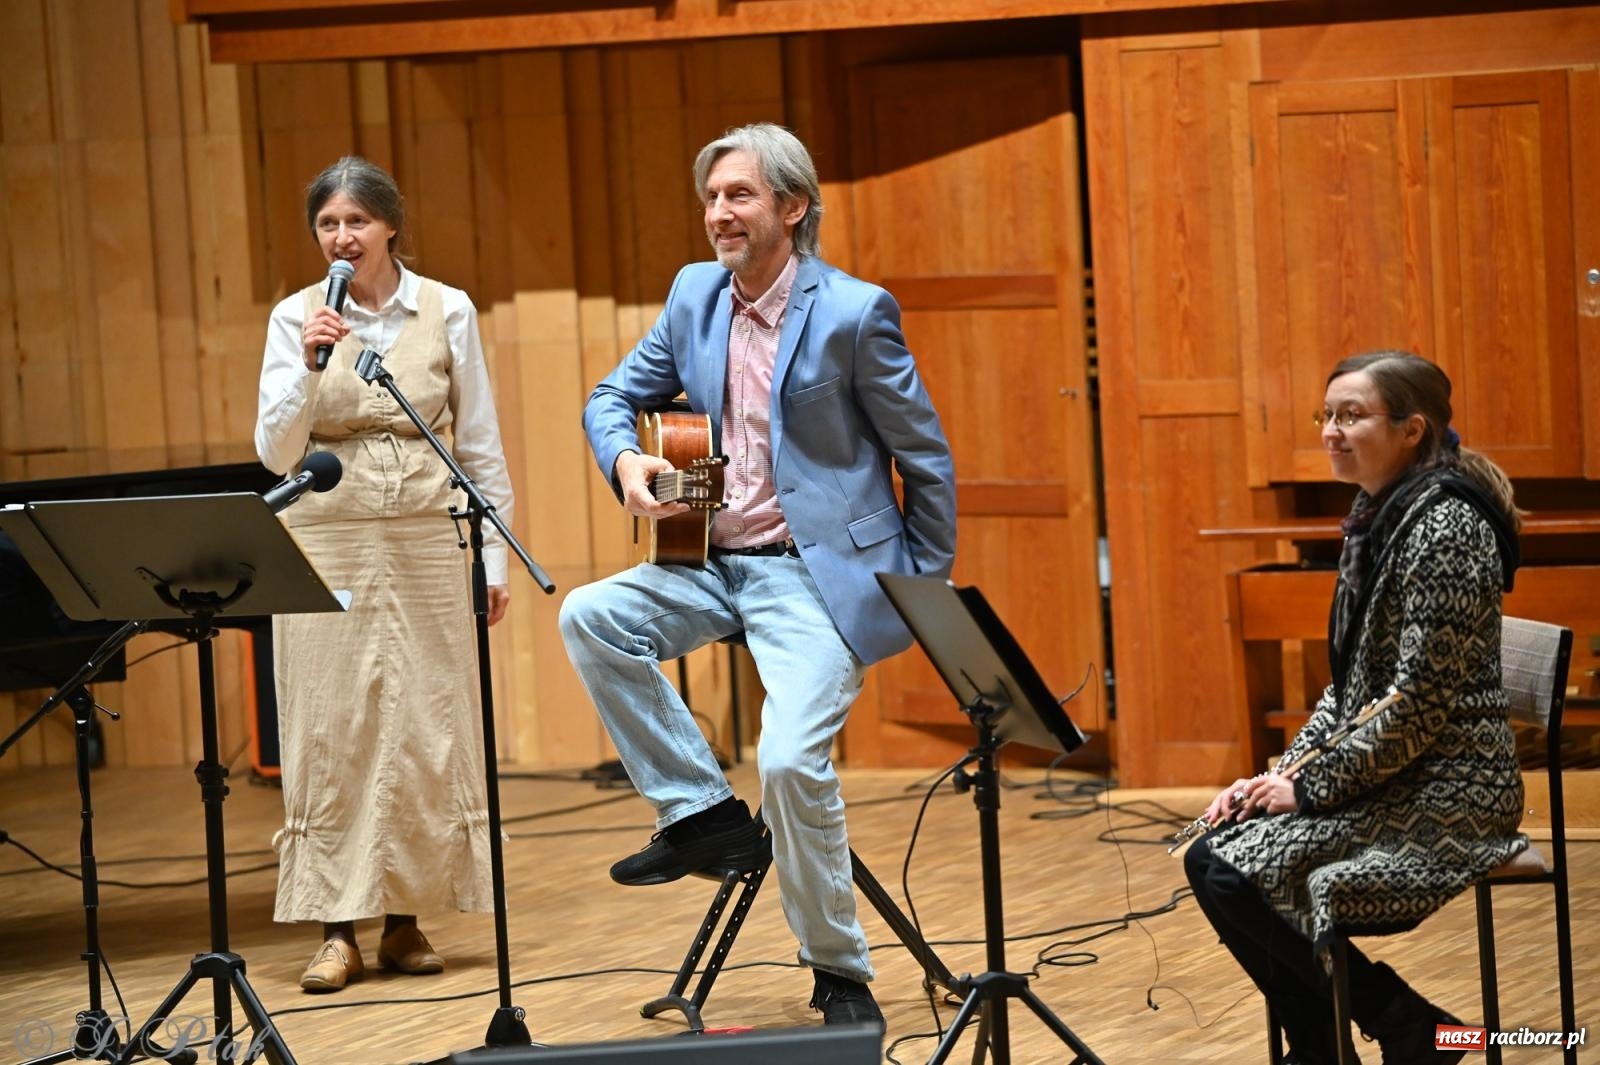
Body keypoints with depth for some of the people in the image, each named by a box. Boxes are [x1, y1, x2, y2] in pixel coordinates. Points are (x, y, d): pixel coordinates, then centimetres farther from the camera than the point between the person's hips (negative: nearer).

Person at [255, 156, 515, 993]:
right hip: (325, 541, 0)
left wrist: (495, 556, 3)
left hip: (425, 540, 0)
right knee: (329, 729, -1)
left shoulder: (447, 311, 1)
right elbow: (275, 452, -4)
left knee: (424, 729, 1)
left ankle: (405, 918, 11)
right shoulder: (295, 317, 1)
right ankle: (336, 930, 4)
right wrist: (309, 366, -18)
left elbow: (481, 444, 5)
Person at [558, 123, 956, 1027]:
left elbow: (927, 461, -4)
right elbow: (616, 397, 17)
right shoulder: (696, 294, 7)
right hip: (715, 567, 6)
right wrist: (626, 460, -7)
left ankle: (841, 976, -2)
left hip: (814, 576, -6)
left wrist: (923, 593, -1)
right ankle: (702, 814, -5)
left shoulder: (854, 311, -11)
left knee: (791, 760, -22)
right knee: (590, 618, -17)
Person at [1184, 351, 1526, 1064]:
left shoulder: (1445, 526, -17)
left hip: (1447, 793, -9)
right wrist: (1281, 774, 4)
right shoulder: (1377, 518, 12)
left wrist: (1311, 788, -16)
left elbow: (1419, 705, -21)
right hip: (1393, 781, 9)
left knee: (1237, 872, -18)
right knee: (1212, 852, -2)